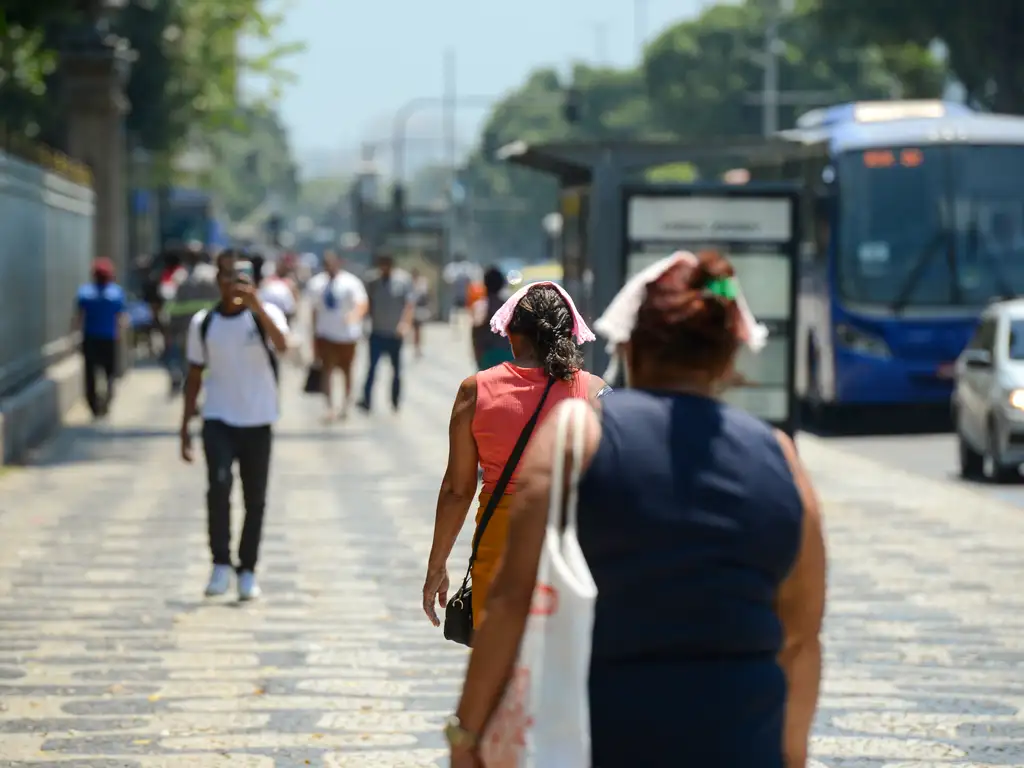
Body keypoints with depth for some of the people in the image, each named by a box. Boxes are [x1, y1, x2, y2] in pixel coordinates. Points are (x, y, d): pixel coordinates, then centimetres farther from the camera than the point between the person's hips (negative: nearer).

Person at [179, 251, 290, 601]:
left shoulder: (264, 314, -3)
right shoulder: (203, 322, 4)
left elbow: (282, 345, -26)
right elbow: (195, 375, 11)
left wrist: (256, 306, -39)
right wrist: (185, 425, 8)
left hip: (257, 421, 0)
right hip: (217, 419, 0)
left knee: (255, 499, 5)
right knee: (219, 484, -22)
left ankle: (247, 571, 20)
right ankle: (221, 564, -12)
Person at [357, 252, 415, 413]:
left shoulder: (403, 280, -6)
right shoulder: (373, 282, 1)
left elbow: (410, 303, -12)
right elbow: (369, 304, 7)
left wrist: (405, 323, -24)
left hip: (395, 333, -1)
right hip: (377, 332, 1)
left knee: (396, 368, 12)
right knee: (372, 367, -10)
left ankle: (396, 401, 22)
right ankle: (367, 400, -14)